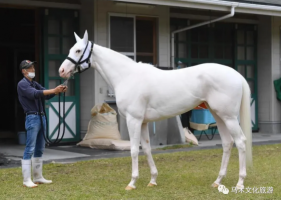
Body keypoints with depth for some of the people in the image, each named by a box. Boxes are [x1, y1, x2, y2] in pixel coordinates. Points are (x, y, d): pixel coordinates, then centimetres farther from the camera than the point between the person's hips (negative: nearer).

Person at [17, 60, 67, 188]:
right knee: (30, 149, -8)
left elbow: (46, 95, 11)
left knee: (39, 149, 11)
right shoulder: (22, 84, -6)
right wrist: (54, 90, -27)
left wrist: (58, 91, -8)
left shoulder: (35, 84, 18)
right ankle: (26, 180, -6)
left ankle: (38, 177, 18)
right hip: (32, 118, -8)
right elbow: (35, 94, -21)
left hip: (41, 117, 8)